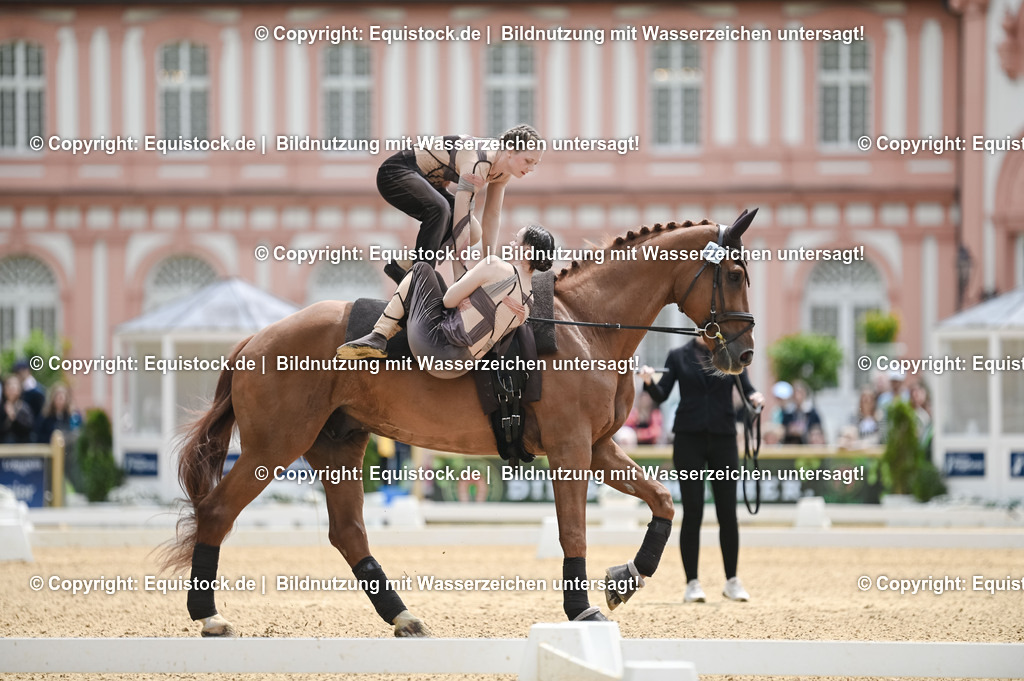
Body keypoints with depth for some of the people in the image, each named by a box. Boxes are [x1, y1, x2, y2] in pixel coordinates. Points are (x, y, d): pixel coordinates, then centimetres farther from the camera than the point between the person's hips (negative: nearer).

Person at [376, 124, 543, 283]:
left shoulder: (503, 173, -4)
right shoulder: (477, 166, -33)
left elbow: (493, 216, 6)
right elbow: (462, 218, -35)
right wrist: (460, 275, -33)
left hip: (426, 180, 10)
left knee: (474, 233, -5)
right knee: (439, 209, -38)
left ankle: (402, 266, 3)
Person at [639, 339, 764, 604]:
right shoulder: (679, 357, 3)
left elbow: (746, 387, -1)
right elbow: (661, 395, -2)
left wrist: (755, 398, -23)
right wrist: (649, 382, -22)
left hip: (723, 439, 1)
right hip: (689, 440, -1)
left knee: (727, 513, 2)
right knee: (692, 513, -3)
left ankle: (732, 581, 14)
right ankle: (692, 584, 3)